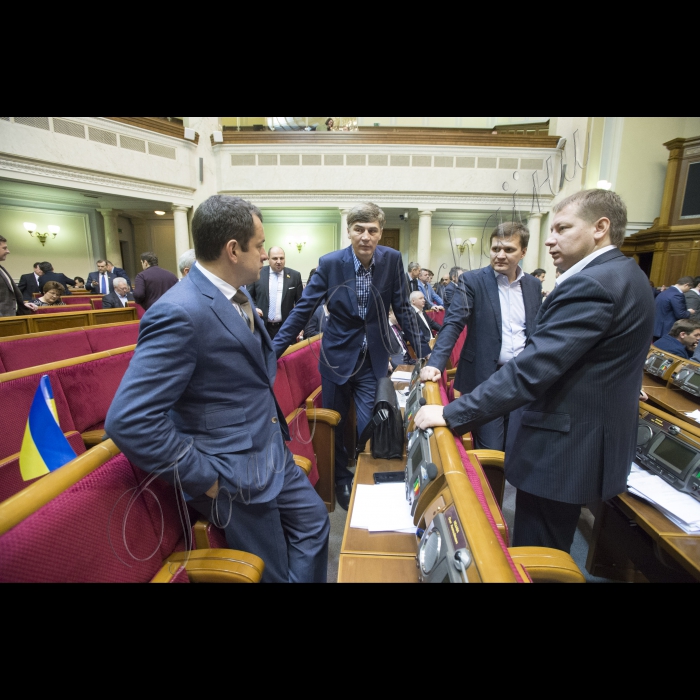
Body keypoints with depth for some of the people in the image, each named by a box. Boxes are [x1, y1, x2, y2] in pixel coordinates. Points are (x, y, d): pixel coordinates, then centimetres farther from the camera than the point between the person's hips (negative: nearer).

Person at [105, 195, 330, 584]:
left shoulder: (236, 294, 2)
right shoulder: (180, 313, -26)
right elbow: (129, 421, -28)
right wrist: (204, 478, -20)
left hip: (273, 453, 8)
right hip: (235, 475, -8)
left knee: (314, 520, 23)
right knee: (273, 574, 14)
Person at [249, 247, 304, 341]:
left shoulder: (295, 276, 2)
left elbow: (300, 302, 4)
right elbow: (249, 296, 11)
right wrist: (254, 308, -8)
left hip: (286, 327, 0)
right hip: (262, 327, 0)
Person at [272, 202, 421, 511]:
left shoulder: (392, 259, -6)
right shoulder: (330, 263, -11)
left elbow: (401, 307, 3)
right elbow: (303, 309, -7)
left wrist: (420, 348, 5)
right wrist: (273, 350, -10)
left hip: (374, 358, 0)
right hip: (338, 355, 0)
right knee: (334, 426, 14)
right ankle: (341, 480, 39)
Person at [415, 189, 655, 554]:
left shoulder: (591, 284, -23)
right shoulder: (624, 274, 10)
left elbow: (531, 370, -30)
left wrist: (451, 414, -28)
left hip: (564, 449, -10)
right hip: (592, 440, 10)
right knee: (550, 550, 26)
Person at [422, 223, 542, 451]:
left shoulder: (534, 285, 8)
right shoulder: (472, 281, -6)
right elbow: (453, 324, -14)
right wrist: (436, 363, -28)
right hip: (485, 378, -4)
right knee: (490, 453, 2)